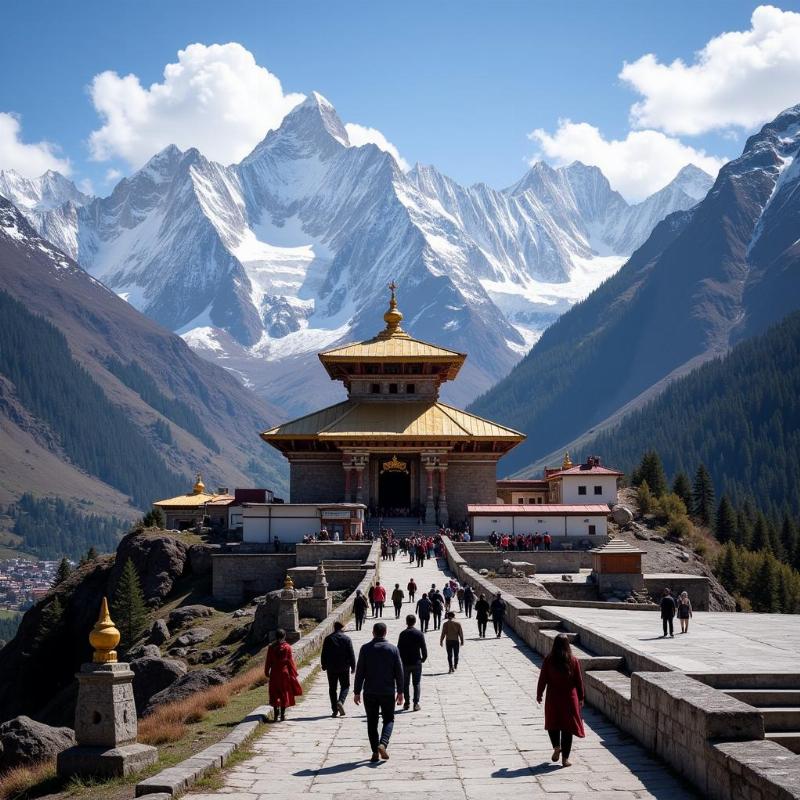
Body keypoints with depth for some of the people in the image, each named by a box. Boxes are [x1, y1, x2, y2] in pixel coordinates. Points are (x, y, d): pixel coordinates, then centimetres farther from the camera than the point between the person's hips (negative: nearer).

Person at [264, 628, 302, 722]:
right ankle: (282, 715, 8)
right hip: (285, 672, -1)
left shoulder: (271, 647, -3)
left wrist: (267, 673, 12)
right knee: (284, 693, 8)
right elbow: (291, 661, -5)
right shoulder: (287, 647, -8)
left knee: (274, 694, 8)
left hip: (274, 674, 1)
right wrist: (294, 673, 5)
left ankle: (276, 715, 5)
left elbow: (268, 662, 1)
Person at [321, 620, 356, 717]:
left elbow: (323, 654, 4)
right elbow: (351, 654, -4)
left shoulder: (328, 639, 1)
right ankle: (340, 701, -15)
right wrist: (353, 666, 5)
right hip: (344, 667, -1)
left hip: (331, 668, 1)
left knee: (332, 688, 9)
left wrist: (324, 665, 15)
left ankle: (334, 709, 6)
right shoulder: (347, 639, -3)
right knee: (345, 686, 11)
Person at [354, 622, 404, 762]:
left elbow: (360, 672, -4)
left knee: (372, 722, 9)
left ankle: (375, 751, 6)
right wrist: (400, 692, 6)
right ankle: (383, 744, -10)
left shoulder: (365, 648, -4)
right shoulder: (393, 649, -1)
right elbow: (399, 672, -1)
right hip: (388, 692, 0)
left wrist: (357, 692, 2)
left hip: (370, 692, 0)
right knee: (389, 719, 12)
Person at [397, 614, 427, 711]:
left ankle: (407, 703, 11)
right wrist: (424, 658, 11)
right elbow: (424, 647, -4)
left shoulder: (403, 634, -6)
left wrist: (400, 659, 10)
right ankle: (416, 703, -2)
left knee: (405, 684, 11)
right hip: (417, 662, 0)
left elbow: (399, 648, -4)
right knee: (416, 684, 6)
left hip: (405, 663, 0)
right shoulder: (419, 633, -5)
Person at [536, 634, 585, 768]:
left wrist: (539, 694, 11)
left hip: (553, 699, 0)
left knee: (552, 724, 21)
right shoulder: (573, 661, -7)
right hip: (569, 698, 0)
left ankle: (556, 747, 5)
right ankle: (565, 758, 5)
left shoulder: (549, 660, -9)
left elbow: (543, 679, -3)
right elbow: (579, 681, -1)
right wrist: (581, 698, 11)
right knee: (567, 728, 6)